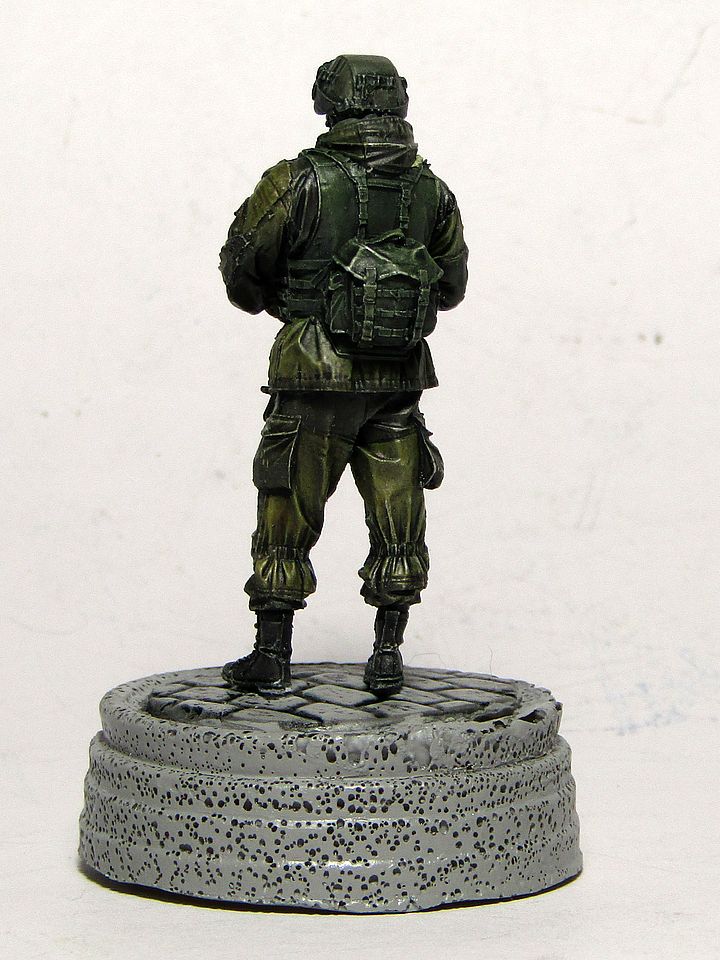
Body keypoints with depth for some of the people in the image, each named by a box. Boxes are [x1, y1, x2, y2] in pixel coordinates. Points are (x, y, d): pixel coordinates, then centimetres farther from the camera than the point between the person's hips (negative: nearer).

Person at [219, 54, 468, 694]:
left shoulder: (299, 182, -7)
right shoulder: (432, 192, 4)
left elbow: (241, 266, -1)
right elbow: (452, 287, 15)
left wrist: (275, 302, 20)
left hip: (316, 377, -3)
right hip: (400, 381, 3)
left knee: (288, 517, 8)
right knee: (397, 522, 11)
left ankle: (272, 653, 12)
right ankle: (387, 655, 13)